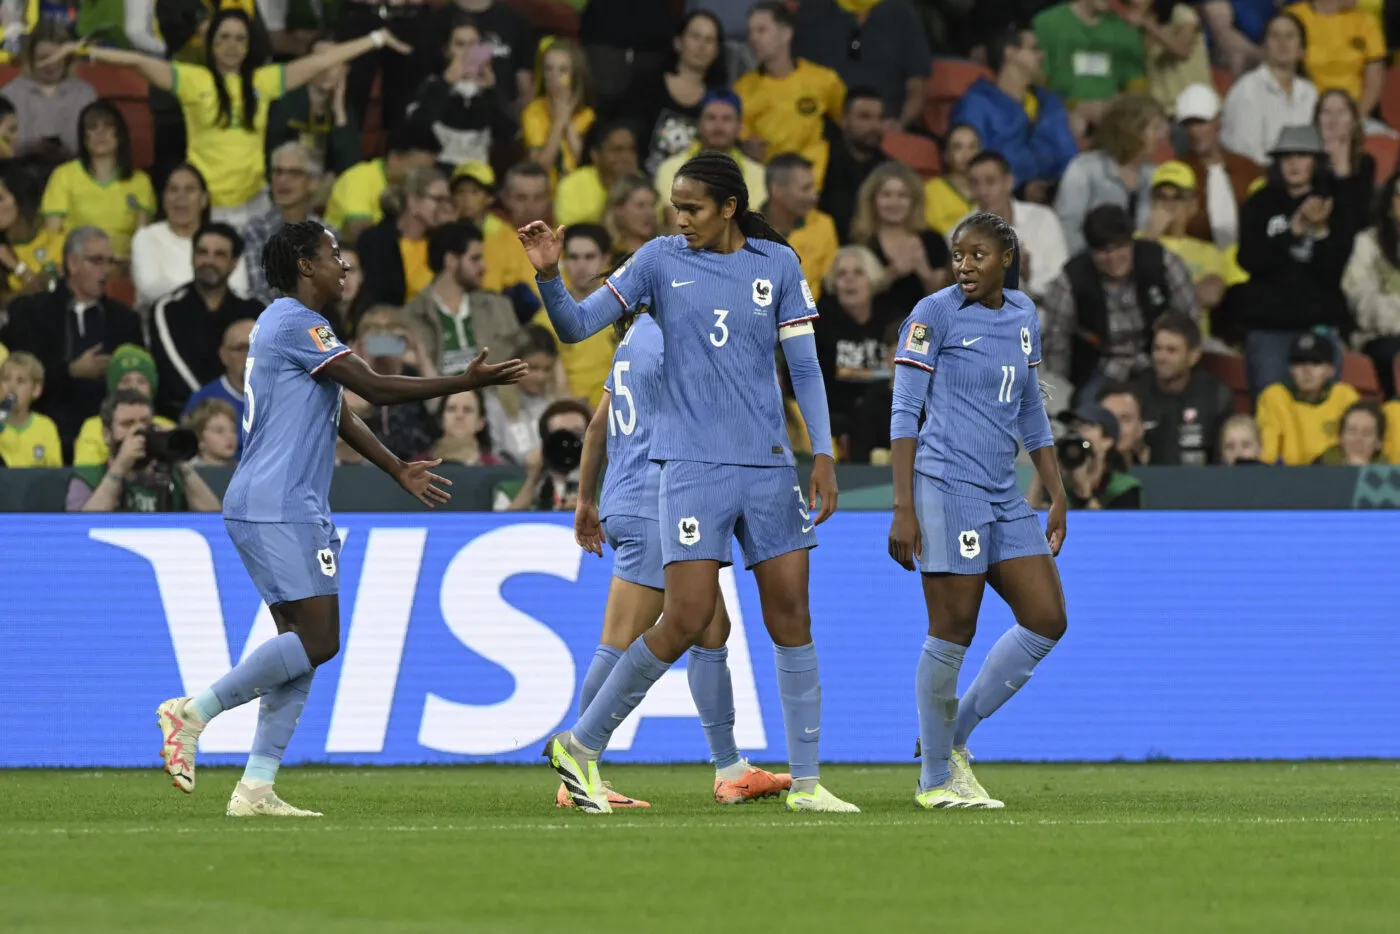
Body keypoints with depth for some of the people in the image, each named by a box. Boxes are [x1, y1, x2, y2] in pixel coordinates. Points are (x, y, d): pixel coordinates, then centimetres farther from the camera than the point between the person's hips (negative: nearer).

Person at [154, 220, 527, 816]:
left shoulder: (295, 324, 21)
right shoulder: (295, 324, -11)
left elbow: (338, 413, 31)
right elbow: (375, 389, -14)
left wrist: (397, 470, 37)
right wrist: (466, 383, -11)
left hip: (295, 510, 11)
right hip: (276, 511, -11)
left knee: (305, 645, 5)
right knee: (316, 641, -14)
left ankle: (255, 789, 1)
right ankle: (194, 712, -10)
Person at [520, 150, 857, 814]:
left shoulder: (777, 265, 5)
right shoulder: (661, 260, 1)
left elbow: (805, 367, 6)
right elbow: (577, 325, 0)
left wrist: (823, 453, -2)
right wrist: (549, 276, -18)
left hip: (769, 462, 3)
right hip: (693, 465, -3)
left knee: (791, 617, 3)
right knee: (686, 620, -11)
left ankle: (806, 782, 9)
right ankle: (581, 745, 3)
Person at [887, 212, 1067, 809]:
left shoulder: (1024, 316, 13)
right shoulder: (934, 314, -6)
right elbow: (904, 412, -9)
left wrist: (1057, 497, 18)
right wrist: (903, 509, -15)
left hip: (1003, 496, 7)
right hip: (947, 486, -7)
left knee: (1046, 620, 2)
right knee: (953, 632, -6)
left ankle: (953, 740, 13)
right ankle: (935, 779, 6)